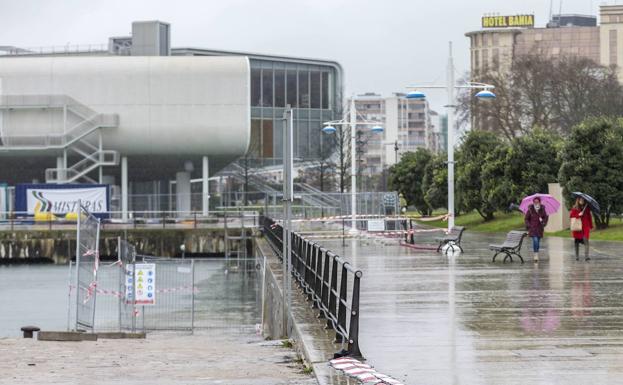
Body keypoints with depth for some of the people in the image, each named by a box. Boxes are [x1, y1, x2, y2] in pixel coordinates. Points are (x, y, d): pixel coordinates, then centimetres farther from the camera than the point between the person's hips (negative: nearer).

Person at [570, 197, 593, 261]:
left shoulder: (587, 208, 8)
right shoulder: (574, 208, 5)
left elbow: (589, 217, 10)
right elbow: (571, 215, -2)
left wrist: (591, 226, 8)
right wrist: (578, 215, -16)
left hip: (585, 227, 0)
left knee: (586, 240, -14)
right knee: (577, 241, 5)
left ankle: (586, 256, -21)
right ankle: (577, 256, 15)